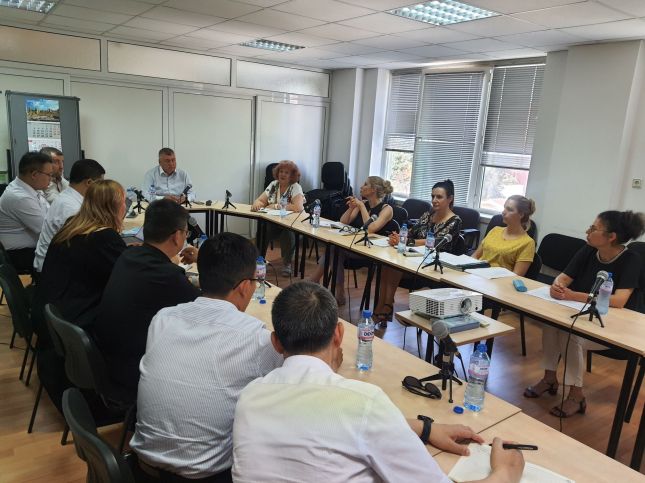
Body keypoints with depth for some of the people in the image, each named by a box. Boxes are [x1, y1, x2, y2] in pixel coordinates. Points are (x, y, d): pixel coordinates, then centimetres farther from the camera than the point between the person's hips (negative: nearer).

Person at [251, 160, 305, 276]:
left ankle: (287, 263, -11)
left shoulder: (296, 187, -8)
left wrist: (276, 206, -18)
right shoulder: (273, 185, 8)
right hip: (273, 222, 4)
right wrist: (257, 204, -21)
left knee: (288, 233, -34)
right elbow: (260, 200, 5)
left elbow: (298, 207, -25)